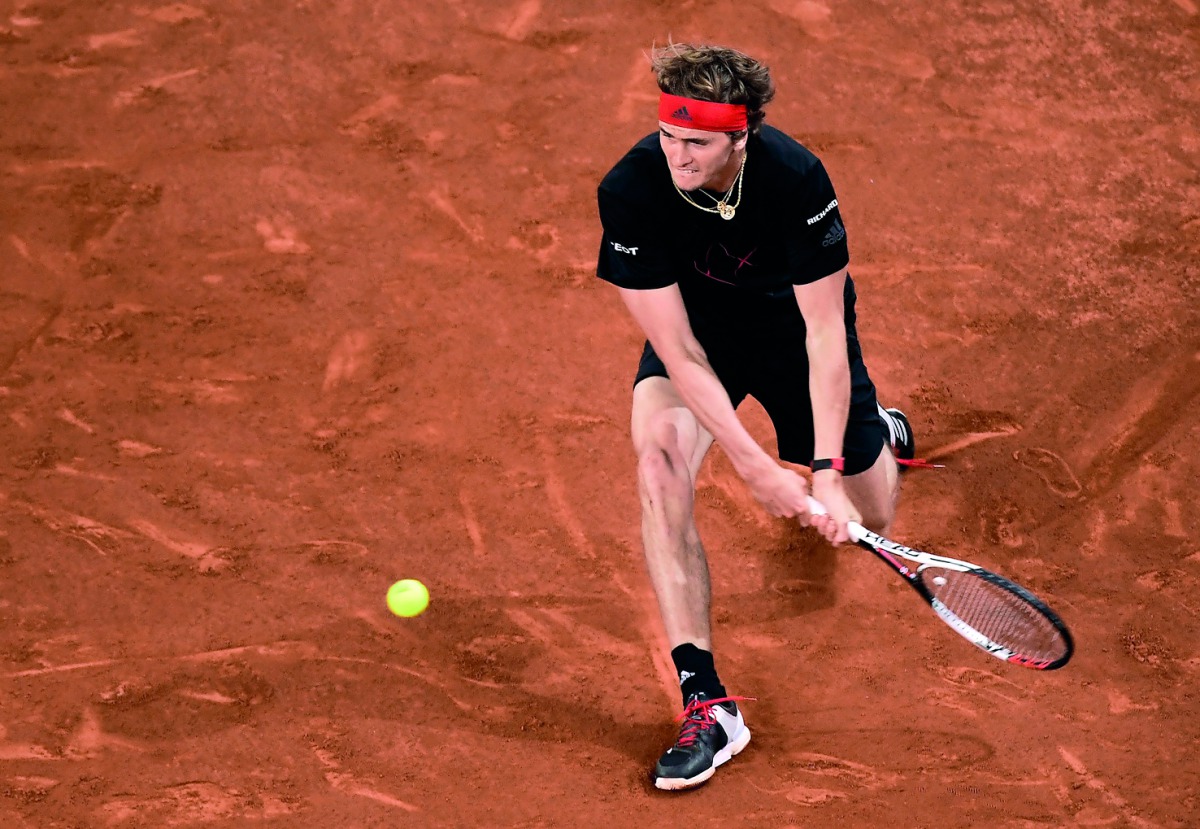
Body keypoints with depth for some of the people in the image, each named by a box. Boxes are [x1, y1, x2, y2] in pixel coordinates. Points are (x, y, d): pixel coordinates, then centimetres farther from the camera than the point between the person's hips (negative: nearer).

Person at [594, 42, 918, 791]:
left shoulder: (797, 179, -34)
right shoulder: (632, 192, -32)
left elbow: (824, 332, -27)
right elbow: (677, 350, -29)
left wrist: (829, 472, -33)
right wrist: (755, 465, -34)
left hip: (792, 320, 0)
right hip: (697, 325, 0)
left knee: (869, 519, 8)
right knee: (660, 449, -32)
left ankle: (883, 433, 50)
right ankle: (704, 698, -30)